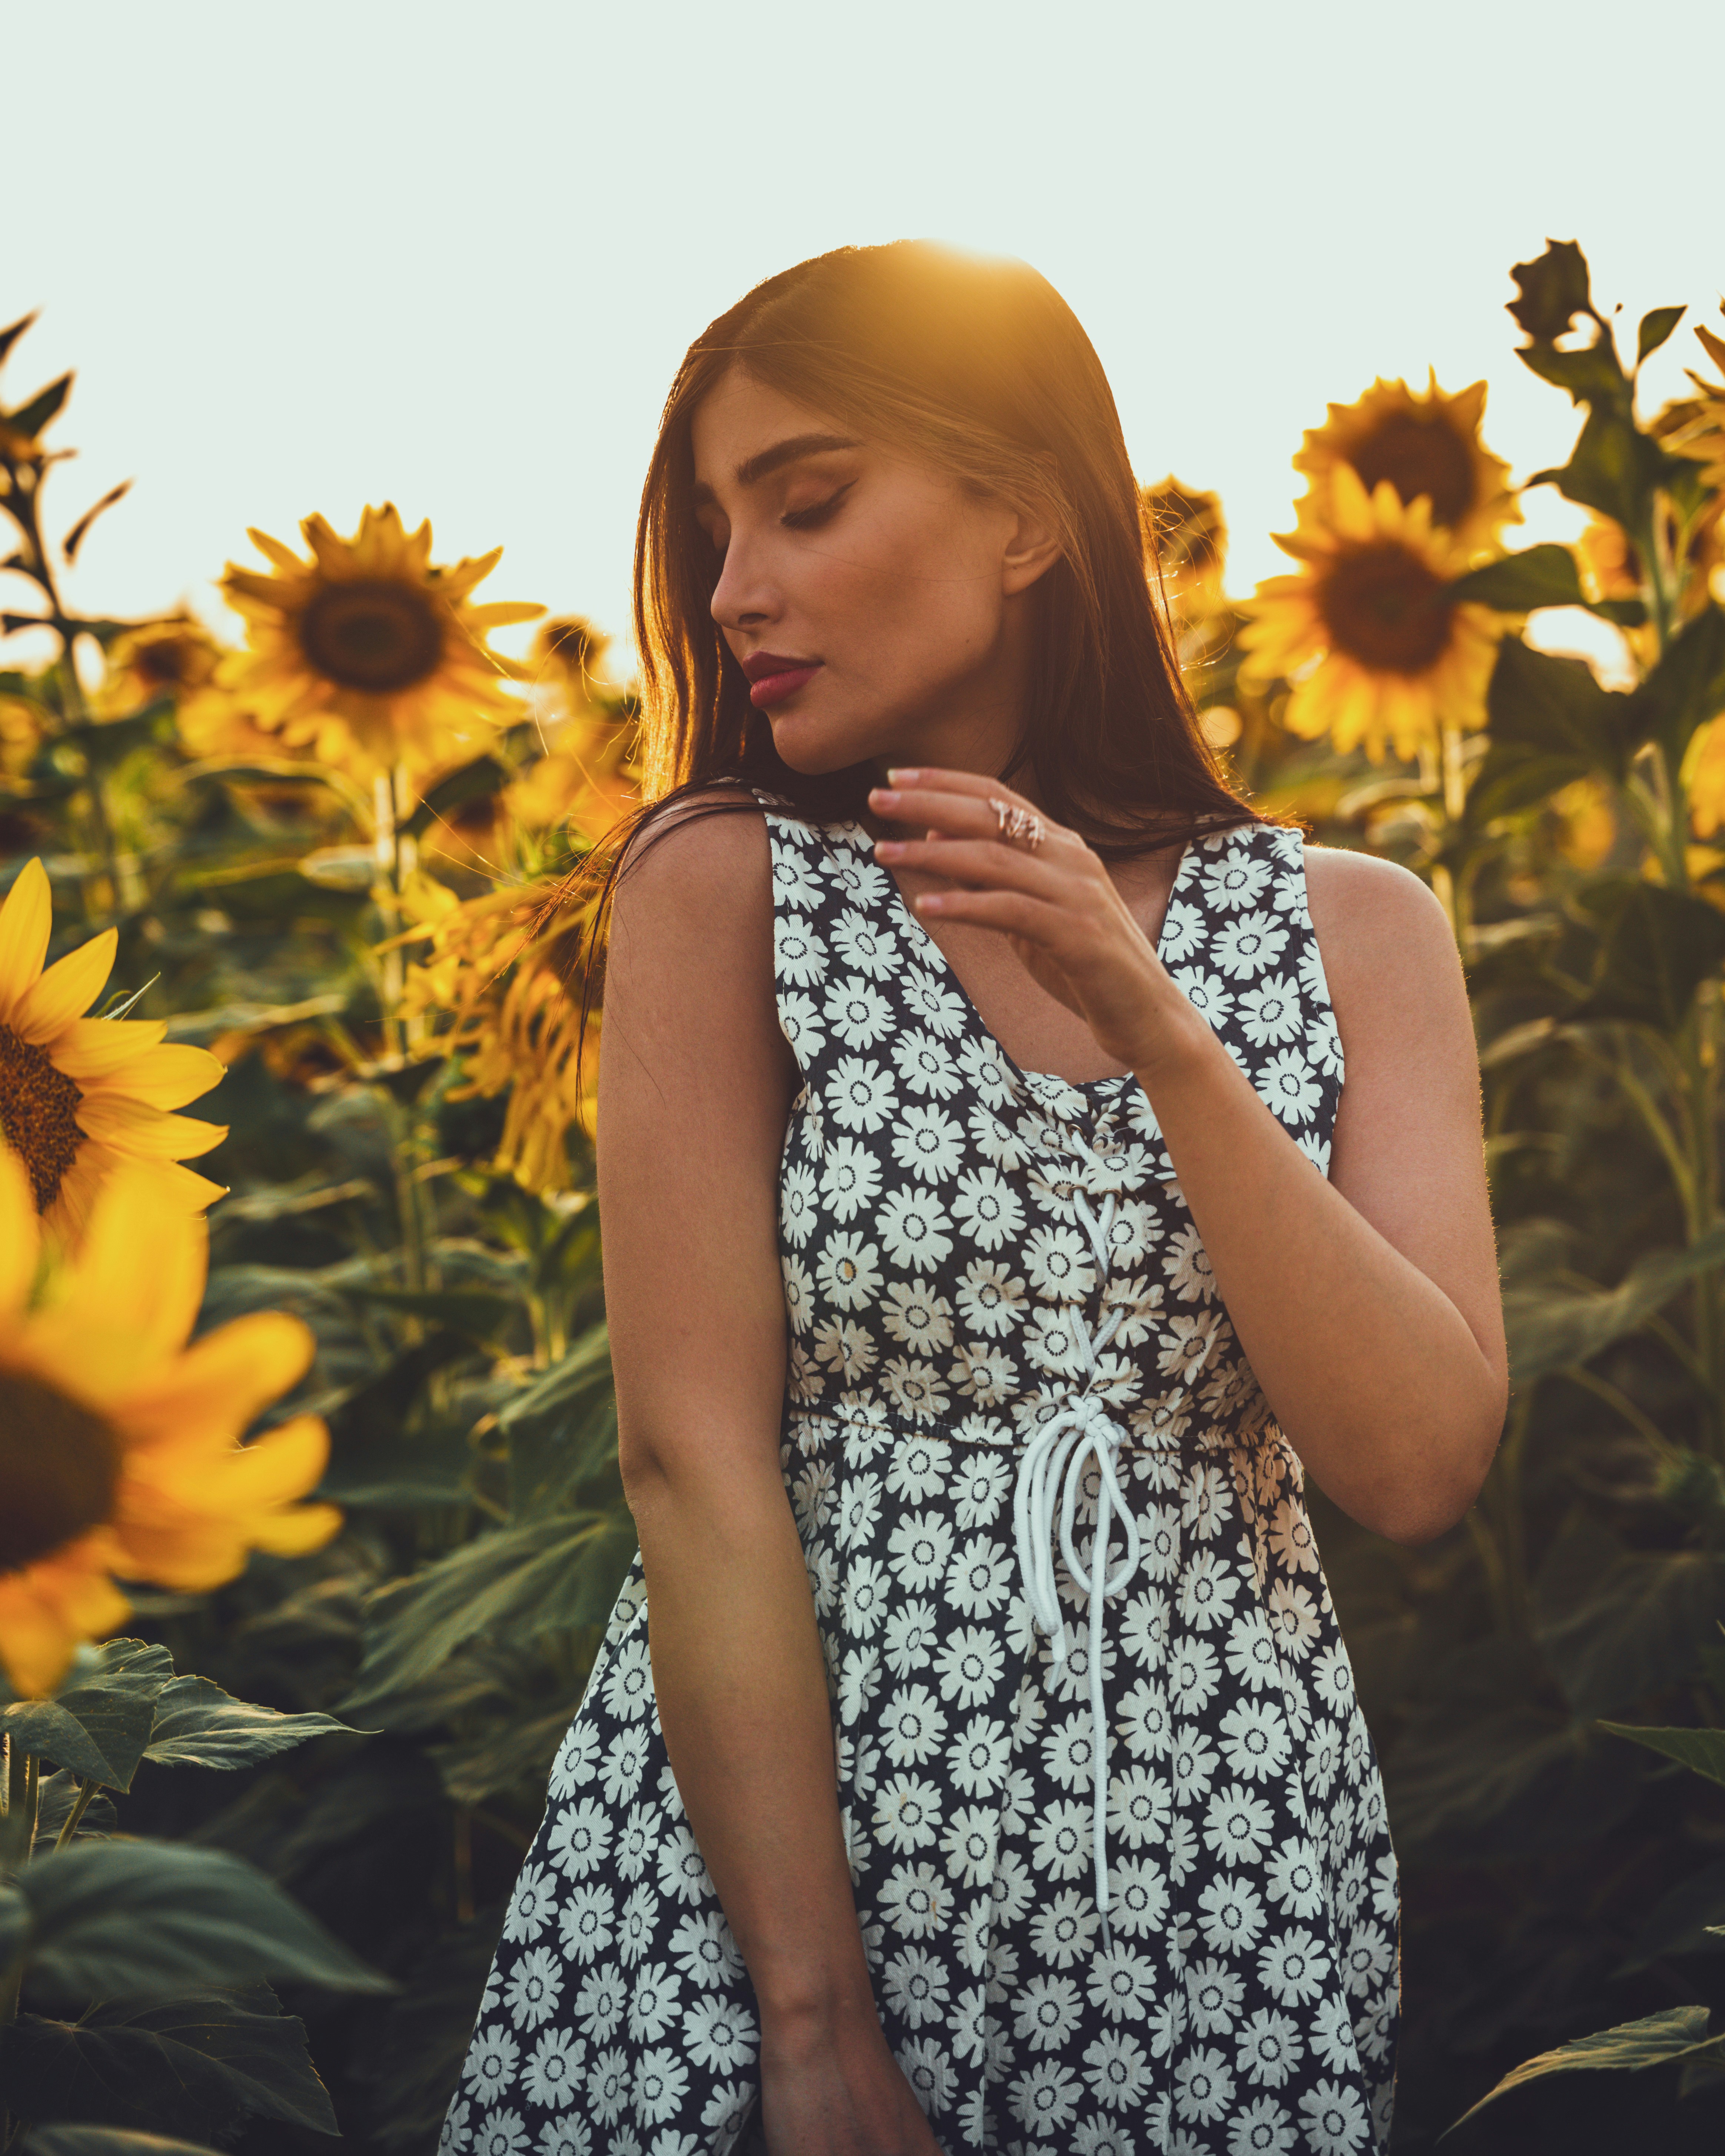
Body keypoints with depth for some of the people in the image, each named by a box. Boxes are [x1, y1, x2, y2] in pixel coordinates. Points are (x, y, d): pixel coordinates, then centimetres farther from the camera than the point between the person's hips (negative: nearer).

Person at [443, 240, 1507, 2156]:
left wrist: (1156, 1032, -18)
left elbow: (1420, 1466, -8)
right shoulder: (722, 885, -5)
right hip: (754, 1840, -1)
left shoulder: (1348, 929, 1)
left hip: (1223, 1881, 2)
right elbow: (695, 1453, -12)